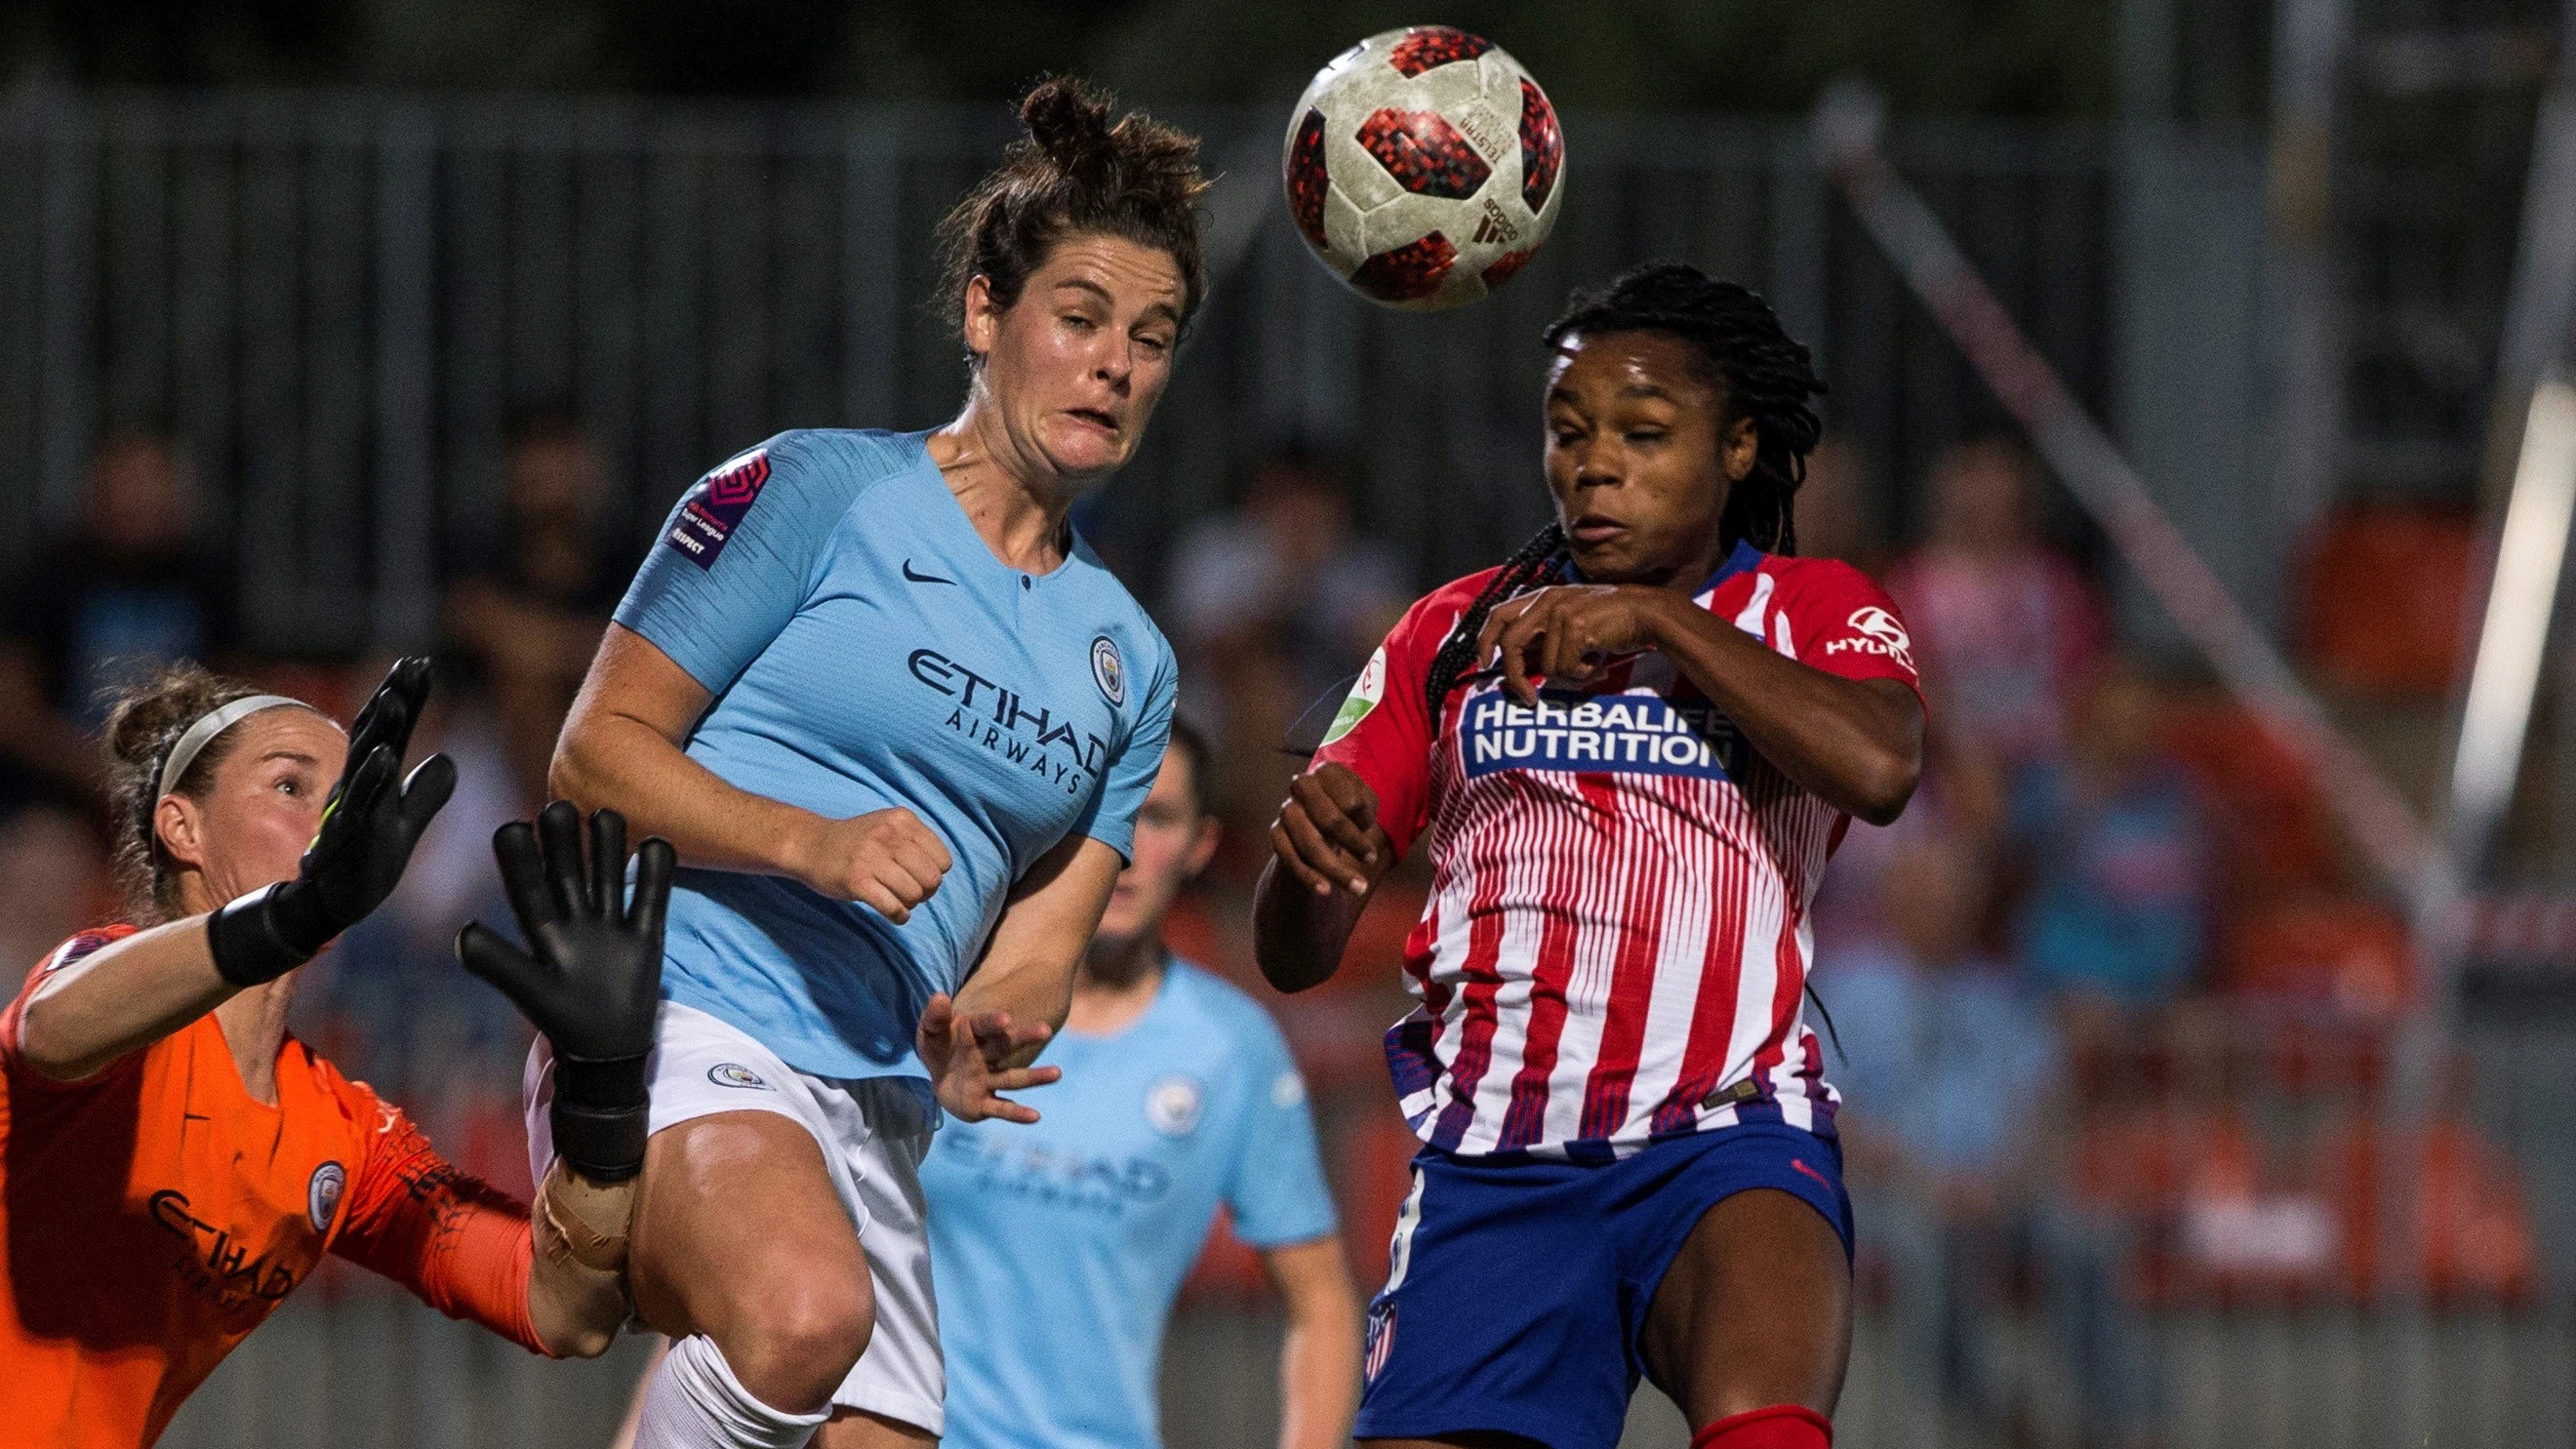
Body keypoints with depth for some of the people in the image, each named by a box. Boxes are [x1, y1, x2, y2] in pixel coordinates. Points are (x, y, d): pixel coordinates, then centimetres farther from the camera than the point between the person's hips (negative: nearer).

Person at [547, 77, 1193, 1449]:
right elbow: (595, 751, -1)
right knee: (805, 1313, -37)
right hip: (678, 1019, -7)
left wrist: (976, 1046, -7)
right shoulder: (814, 491, 1)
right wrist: (809, 842, -16)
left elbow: (1038, 947, 17)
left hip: (874, 1117, 7)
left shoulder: (1126, 660, 19)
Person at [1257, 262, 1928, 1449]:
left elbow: (1880, 768, -14)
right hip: (1493, 1167, 3)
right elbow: (1294, 953, 13)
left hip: (1727, 1140, -3)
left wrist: (1659, 618, -11)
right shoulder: (1455, 633, 16)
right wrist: (1308, 840, -11)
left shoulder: (1813, 613, 11)